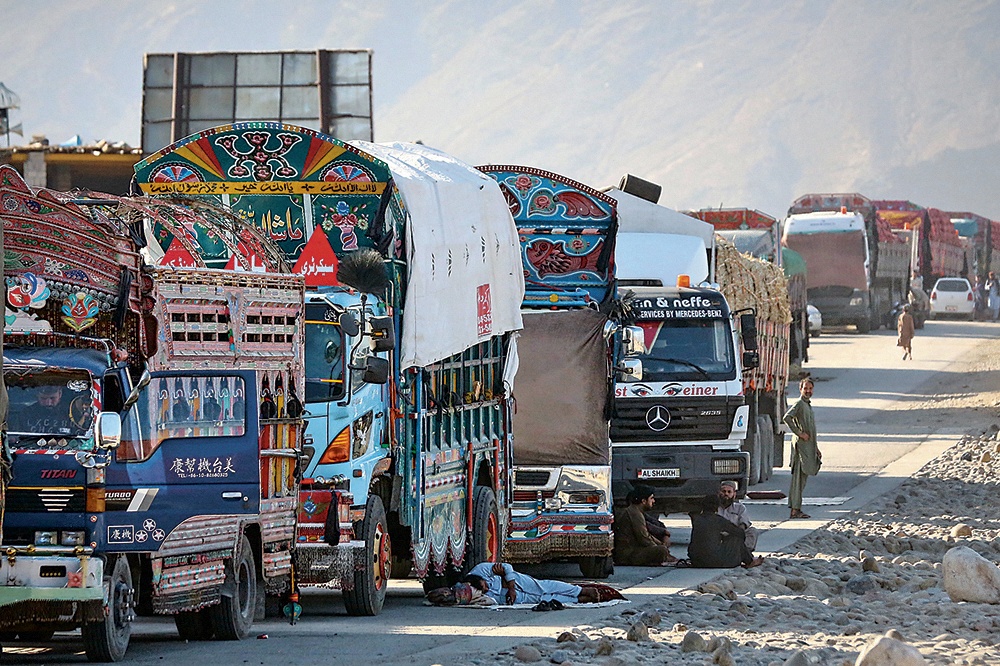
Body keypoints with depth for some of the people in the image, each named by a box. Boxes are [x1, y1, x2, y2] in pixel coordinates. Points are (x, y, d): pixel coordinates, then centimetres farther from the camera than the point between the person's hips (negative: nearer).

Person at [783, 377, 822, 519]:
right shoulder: (799, 404, -9)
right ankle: (795, 509, -11)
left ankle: (796, 509, 12)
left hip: (808, 446, 9)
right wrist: (799, 433, -21)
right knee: (799, 477, -10)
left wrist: (816, 448, 27)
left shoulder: (808, 405, 21)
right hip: (801, 444, -9)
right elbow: (787, 418, -25)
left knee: (802, 478, 9)